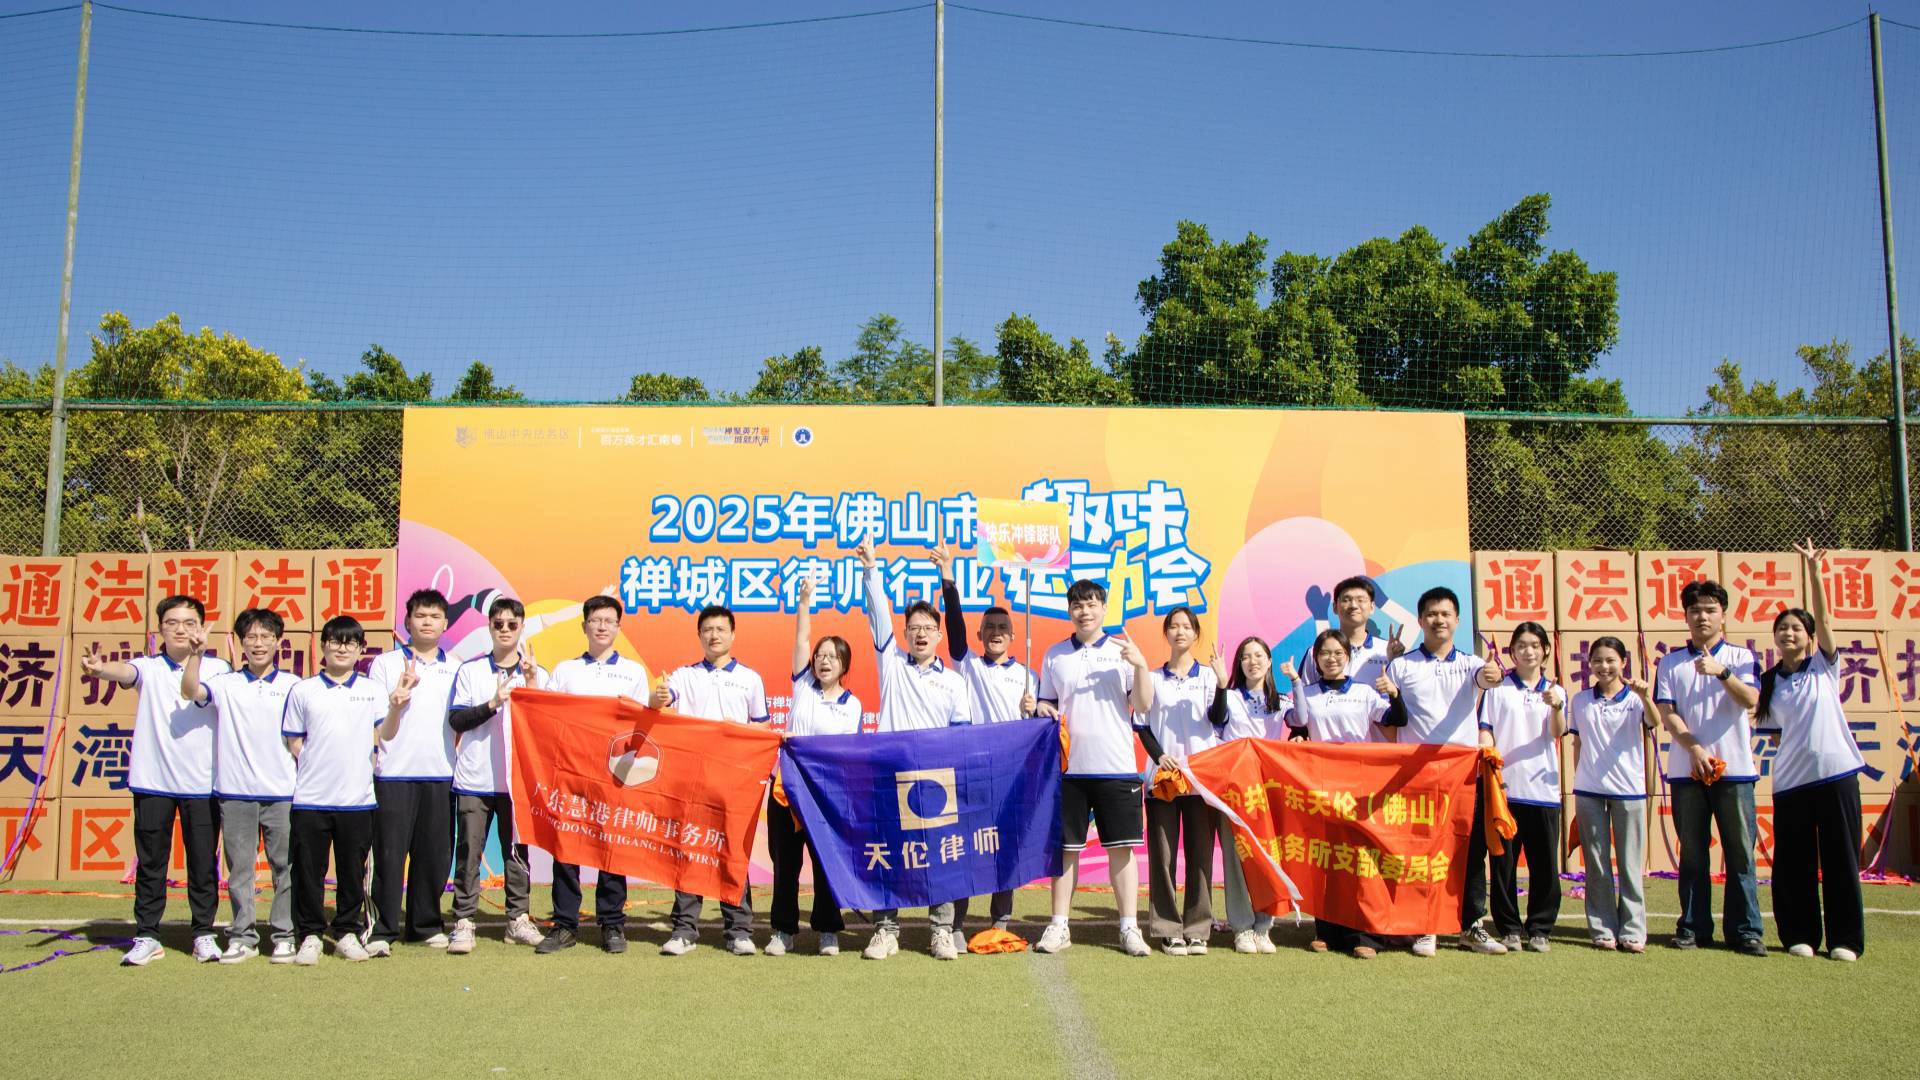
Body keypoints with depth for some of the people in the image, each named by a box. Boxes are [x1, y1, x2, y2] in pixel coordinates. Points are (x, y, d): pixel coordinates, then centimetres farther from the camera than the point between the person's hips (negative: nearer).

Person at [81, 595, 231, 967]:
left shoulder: (217, 668, 4)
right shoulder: (149, 668, 2)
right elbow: (125, 671, -21)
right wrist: (100, 669, -40)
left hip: (202, 783, 0)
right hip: (153, 781, 1)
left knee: (203, 863, 5)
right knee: (150, 862, 7)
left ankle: (204, 933, 16)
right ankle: (147, 936, 16)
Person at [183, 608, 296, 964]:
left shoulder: (292, 686, 5)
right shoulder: (225, 684, 6)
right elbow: (190, 692, -11)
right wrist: (196, 653, -23)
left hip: (282, 791, -1)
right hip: (234, 791, 1)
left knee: (285, 865, 4)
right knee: (239, 867, 7)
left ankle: (285, 935, 13)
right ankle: (242, 936, 16)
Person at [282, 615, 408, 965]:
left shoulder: (372, 690, 7)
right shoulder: (303, 691, 6)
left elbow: (386, 734, -4)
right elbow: (294, 743, 8)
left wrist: (396, 706, -20)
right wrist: (314, 766, -5)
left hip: (357, 799, 1)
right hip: (310, 800, -1)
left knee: (353, 871, 8)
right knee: (309, 871, 5)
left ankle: (348, 933, 19)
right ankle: (310, 935, 16)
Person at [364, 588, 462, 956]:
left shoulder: (456, 668, 14)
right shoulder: (385, 663, 6)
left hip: (441, 773, 3)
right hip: (394, 773, -2)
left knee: (436, 853, 5)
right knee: (389, 852, -3)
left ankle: (425, 924, 17)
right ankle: (382, 930, 4)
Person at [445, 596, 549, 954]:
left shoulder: (537, 674, 8)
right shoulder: (470, 671, 5)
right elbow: (456, 720, -2)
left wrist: (531, 687, -10)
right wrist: (493, 703, -15)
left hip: (518, 778, 1)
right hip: (474, 779, -1)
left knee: (517, 851, 6)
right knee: (469, 852, 0)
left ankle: (519, 919, 13)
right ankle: (463, 922, 5)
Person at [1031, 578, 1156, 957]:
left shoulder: (1122, 650, 4)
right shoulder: (1055, 655, 9)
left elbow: (1143, 705, -2)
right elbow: (1046, 704, 16)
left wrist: (1141, 666, -16)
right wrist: (1040, 709, -6)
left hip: (1117, 768, -1)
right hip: (1068, 766, 1)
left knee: (1121, 848, 2)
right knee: (1066, 848, 6)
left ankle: (1130, 928, 10)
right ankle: (1059, 927, 13)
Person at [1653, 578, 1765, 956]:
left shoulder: (1740, 657, 7)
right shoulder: (1670, 663, 10)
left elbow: (1750, 700, -9)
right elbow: (1666, 712, 2)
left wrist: (1721, 671, -25)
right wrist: (1695, 749, -11)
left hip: (1735, 769, -1)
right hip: (1686, 769, 1)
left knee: (1740, 852, -1)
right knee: (1692, 853, 5)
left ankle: (1745, 930, 4)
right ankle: (1693, 927, 10)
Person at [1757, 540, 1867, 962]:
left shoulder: (1824, 665, 5)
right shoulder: (1769, 683, 9)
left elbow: (1822, 616, -7)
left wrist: (1813, 568, -16)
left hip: (1836, 771, -2)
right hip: (1790, 779, 2)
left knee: (1840, 858, 2)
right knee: (1793, 862, 4)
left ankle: (1846, 939, 11)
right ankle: (1800, 935, 14)